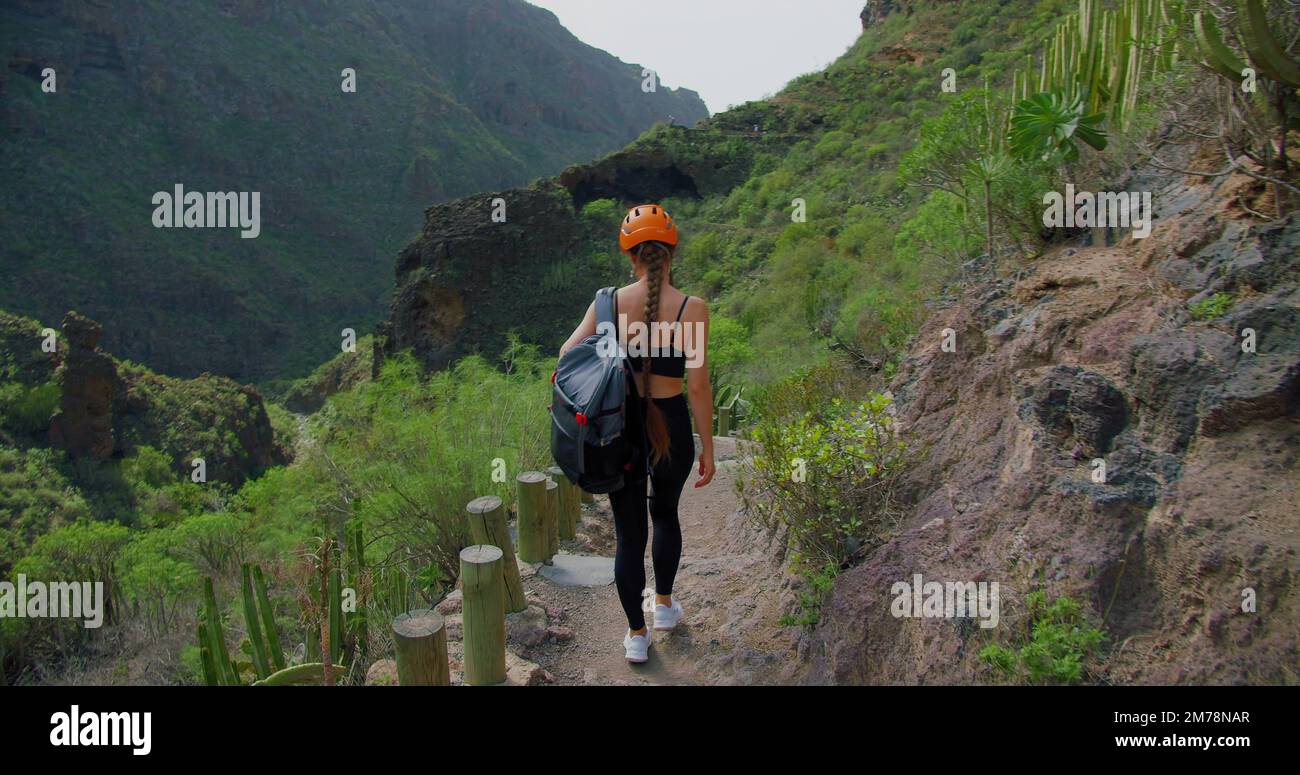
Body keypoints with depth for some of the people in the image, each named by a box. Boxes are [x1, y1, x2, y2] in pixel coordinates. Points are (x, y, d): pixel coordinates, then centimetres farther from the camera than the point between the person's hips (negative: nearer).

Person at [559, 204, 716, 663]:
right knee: (665, 512, 28)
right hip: (671, 428, -1)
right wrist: (708, 448, -6)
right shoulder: (691, 309, -12)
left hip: (620, 427, 1)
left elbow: (567, 355, -12)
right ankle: (664, 605, 40)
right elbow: (698, 385, -15)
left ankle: (636, 635, 24)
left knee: (629, 532, 14)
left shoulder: (609, 302, -6)